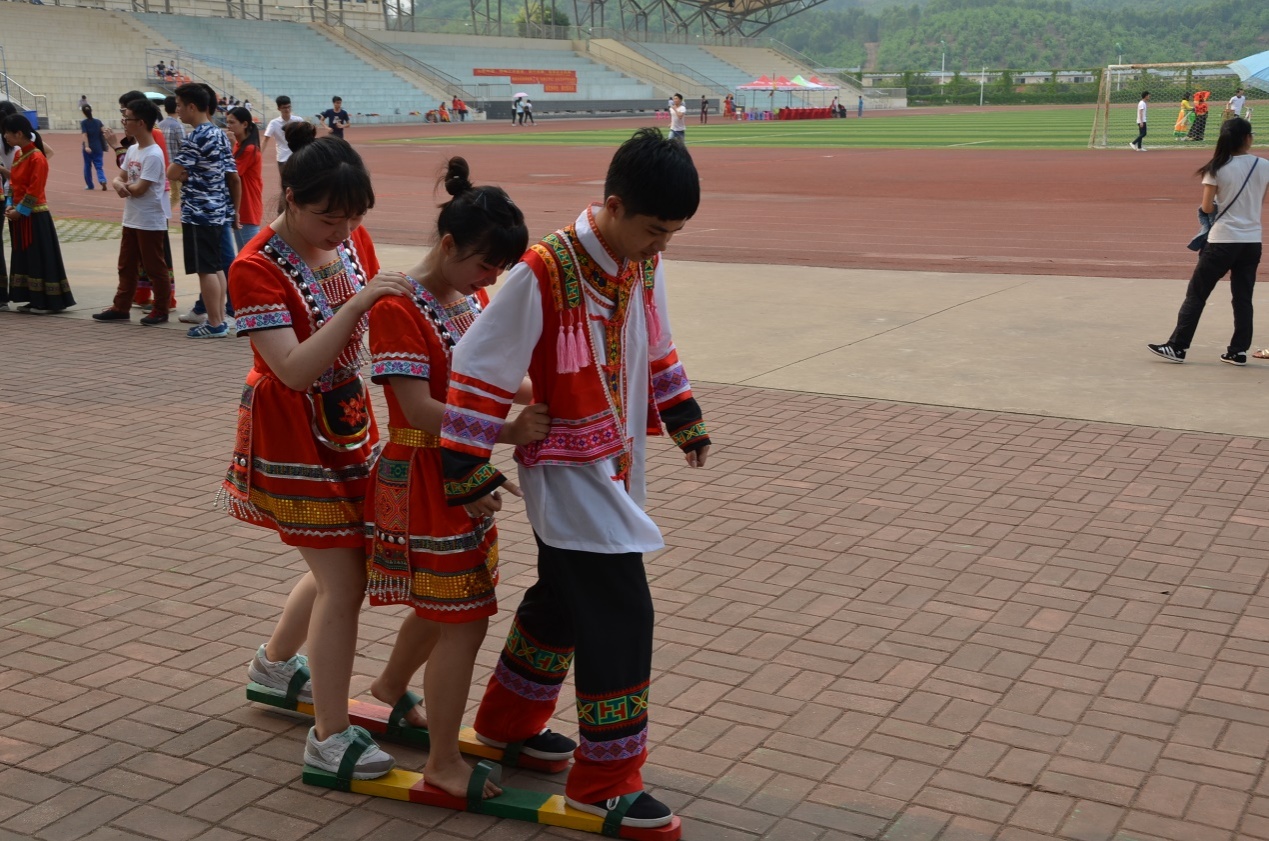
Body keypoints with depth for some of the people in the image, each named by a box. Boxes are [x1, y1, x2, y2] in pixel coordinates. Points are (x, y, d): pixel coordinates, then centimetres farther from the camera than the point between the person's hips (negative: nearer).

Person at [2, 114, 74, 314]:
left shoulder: (37, 158, -17)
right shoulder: (18, 154, 9)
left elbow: (34, 191, -19)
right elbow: (13, 182, 15)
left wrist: (19, 210, -15)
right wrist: (10, 206, 3)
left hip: (35, 216, -9)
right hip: (20, 215, 9)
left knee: (41, 258, -3)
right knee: (24, 258, 11)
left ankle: (49, 302, 3)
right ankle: (35, 299, 18)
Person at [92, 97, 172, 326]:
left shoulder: (153, 155, -18)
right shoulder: (132, 150, 9)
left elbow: (139, 189, -22)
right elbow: (120, 177, 12)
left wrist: (123, 185, -4)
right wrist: (118, 184, -11)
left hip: (151, 222, -9)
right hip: (131, 219, 9)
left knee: (155, 267, 1)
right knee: (126, 265, 14)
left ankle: (160, 310, 10)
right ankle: (121, 307, 21)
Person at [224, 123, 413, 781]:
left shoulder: (353, 239, -2)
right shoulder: (257, 268, -22)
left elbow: (376, 324, 6)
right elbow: (294, 369, -31)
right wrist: (357, 303, -36)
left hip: (349, 426, 8)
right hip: (295, 439, -7)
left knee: (341, 565, 20)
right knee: (344, 581, -6)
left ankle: (275, 663, 46)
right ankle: (330, 737, 6)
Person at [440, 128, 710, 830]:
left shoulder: (644, 262, -1)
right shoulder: (545, 273, -24)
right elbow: (479, 365, -20)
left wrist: (683, 418, 21)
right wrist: (469, 472, -18)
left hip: (616, 467, 8)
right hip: (568, 471, -8)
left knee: (564, 598, 21)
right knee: (620, 615, -8)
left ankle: (507, 722, 42)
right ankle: (605, 781, 6)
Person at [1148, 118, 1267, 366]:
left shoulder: (1217, 169, -8)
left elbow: (1207, 208, -8)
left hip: (1222, 241, -3)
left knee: (1196, 294, 2)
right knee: (1243, 298, 10)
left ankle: (1178, 347, 2)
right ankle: (1239, 351, 11)